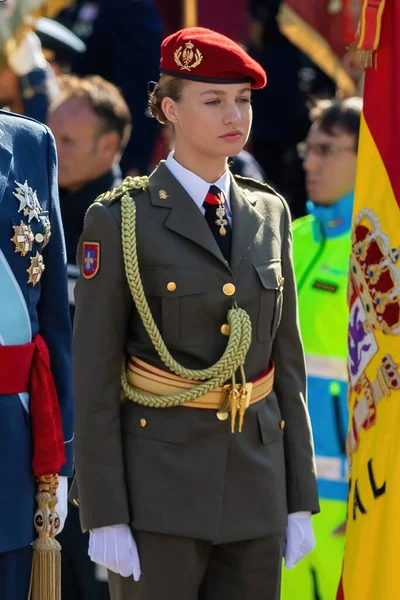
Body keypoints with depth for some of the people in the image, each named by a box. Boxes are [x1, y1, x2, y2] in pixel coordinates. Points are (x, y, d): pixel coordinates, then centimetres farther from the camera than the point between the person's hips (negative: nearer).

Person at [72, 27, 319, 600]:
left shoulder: (268, 212, 8)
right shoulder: (120, 220, -7)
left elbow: (286, 356, 11)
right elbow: (94, 377, -8)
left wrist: (300, 500, 8)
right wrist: (103, 518, -13)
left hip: (254, 487, 5)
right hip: (158, 484, -5)